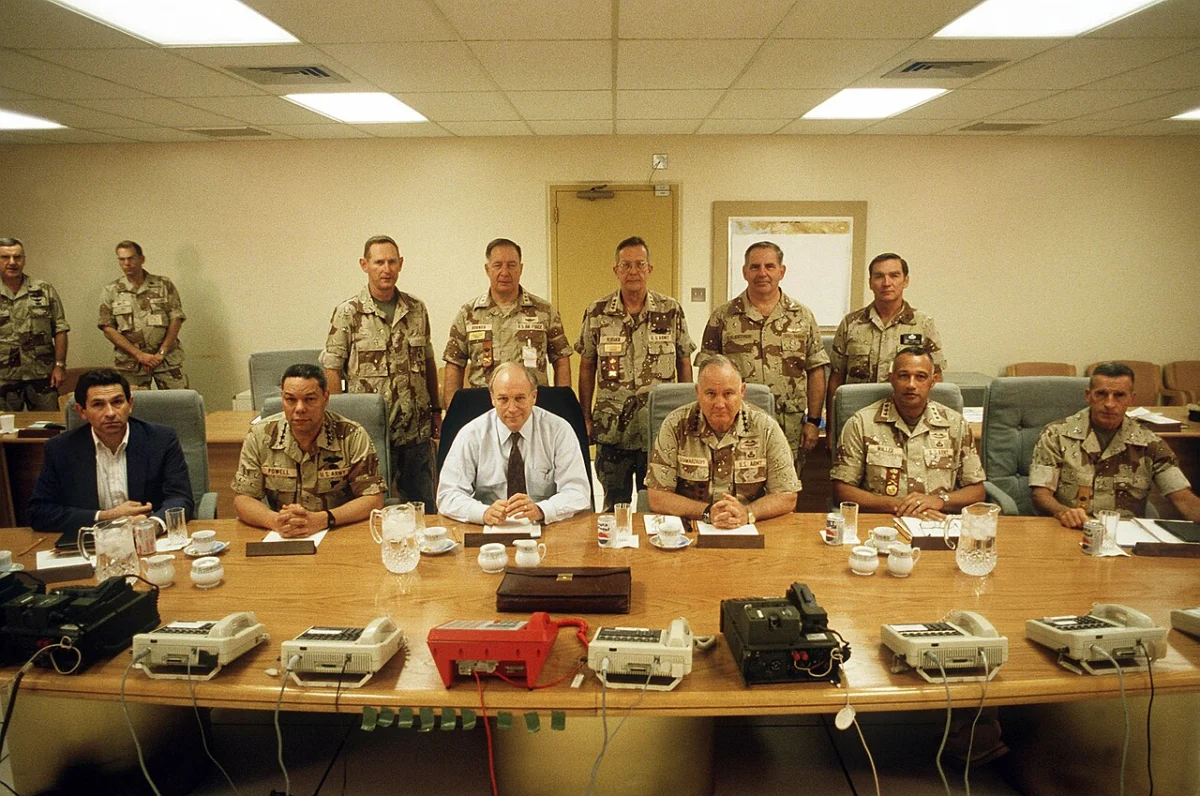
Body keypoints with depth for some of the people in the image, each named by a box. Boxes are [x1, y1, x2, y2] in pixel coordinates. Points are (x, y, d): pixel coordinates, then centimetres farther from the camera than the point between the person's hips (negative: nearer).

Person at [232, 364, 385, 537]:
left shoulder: (352, 436, -8)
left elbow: (374, 499, -10)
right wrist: (275, 521, -20)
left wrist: (321, 520, -25)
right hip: (280, 539, 2)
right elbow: (242, 499, 1)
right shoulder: (259, 436, -2)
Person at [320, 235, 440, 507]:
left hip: (416, 432, 4)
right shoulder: (348, 313, -5)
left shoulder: (417, 309, 8)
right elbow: (331, 370, -5)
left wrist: (436, 410, 12)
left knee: (423, 506, 13)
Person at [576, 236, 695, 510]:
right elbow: (587, 367, 7)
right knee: (614, 506, 11)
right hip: (611, 432, 0)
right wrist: (585, 418, 4)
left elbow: (684, 364, 7)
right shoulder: (596, 312, 0)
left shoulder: (672, 311, 0)